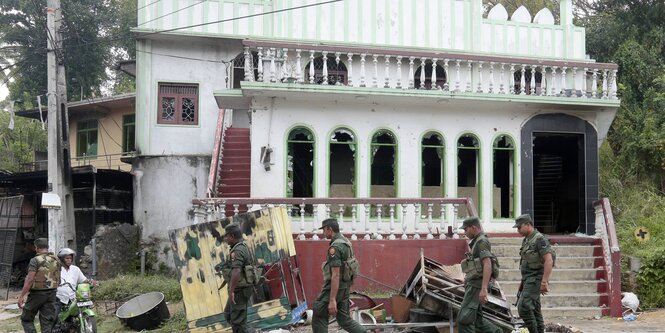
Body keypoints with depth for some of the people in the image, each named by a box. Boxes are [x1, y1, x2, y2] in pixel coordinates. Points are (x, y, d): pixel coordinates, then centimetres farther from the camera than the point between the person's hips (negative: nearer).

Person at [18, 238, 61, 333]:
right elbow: (58, 280, 12)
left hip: (37, 293, -6)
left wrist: (21, 296, -17)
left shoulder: (35, 260, -12)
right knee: (47, 323, 8)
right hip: (51, 294, 6)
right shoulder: (56, 260, 7)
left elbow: (30, 280, -19)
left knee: (26, 319, 7)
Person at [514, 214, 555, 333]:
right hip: (527, 280, 10)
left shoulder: (539, 239, -14)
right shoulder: (527, 240, 15)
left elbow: (549, 260, -22)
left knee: (523, 307, -18)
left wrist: (544, 282, -26)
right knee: (534, 310, 9)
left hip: (535, 279, -10)